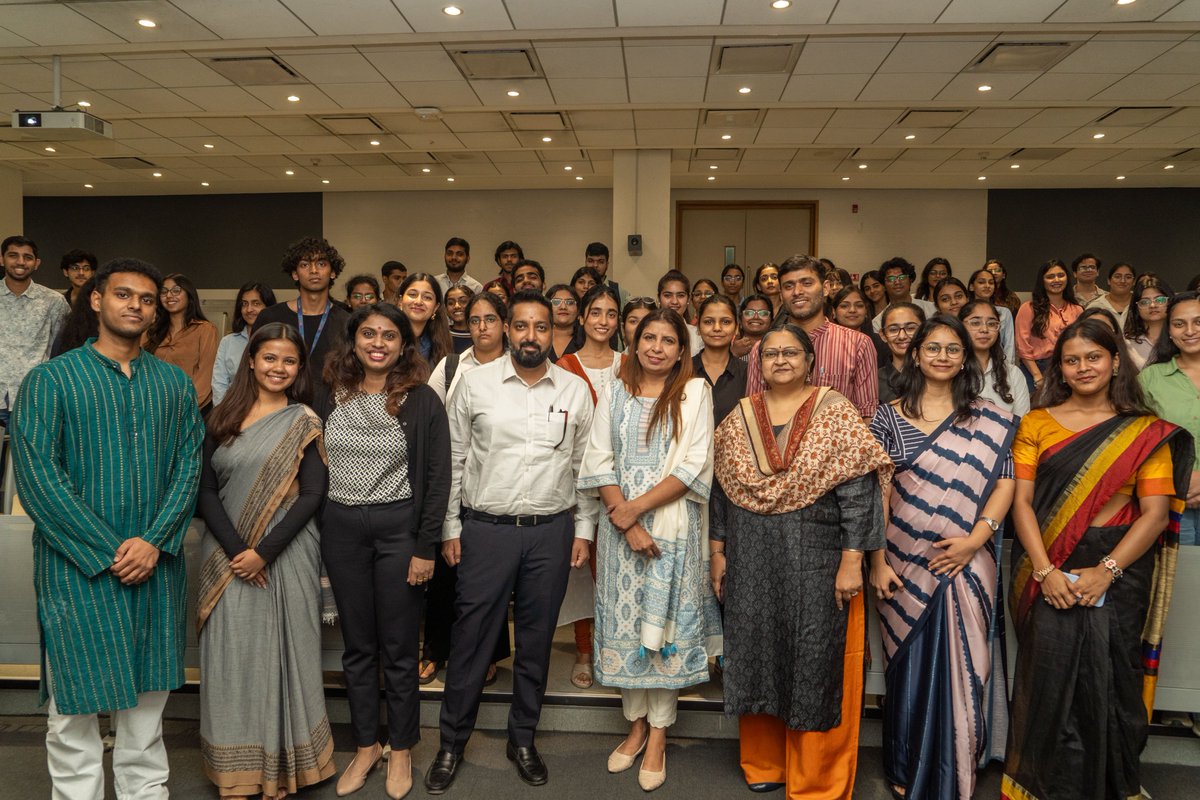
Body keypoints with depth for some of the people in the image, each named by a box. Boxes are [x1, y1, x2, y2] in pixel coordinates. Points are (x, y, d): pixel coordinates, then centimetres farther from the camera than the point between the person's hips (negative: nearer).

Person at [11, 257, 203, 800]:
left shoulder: (175, 384, 8)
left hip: (157, 565, 3)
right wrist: (109, 551, -13)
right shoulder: (50, 380, -2)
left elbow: (188, 466, 3)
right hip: (78, 567, -3)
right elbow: (36, 477, -9)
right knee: (74, 704, 6)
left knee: (148, 697, 13)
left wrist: (154, 542, -10)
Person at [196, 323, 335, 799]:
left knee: (282, 654, 4)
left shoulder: (303, 422, -1)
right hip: (228, 557, 3)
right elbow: (205, 490, 2)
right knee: (232, 656, 6)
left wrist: (264, 552, -14)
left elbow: (312, 494, -7)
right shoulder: (223, 419, 7)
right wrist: (236, 549, -10)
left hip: (286, 556, -2)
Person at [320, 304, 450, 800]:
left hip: (398, 527, -3)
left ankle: (401, 749, 26)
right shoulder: (330, 396, 4)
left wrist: (426, 548, -10)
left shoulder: (422, 401, -6)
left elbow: (437, 478, -7)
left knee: (398, 648, 7)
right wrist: (313, 533, 4)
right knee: (357, 646, 14)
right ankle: (365, 745, 31)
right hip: (340, 528, 3)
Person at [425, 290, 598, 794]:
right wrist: (450, 528, 1)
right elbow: (453, 461, 2)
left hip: (551, 531, 2)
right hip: (485, 529, -1)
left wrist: (584, 530, 5)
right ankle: (452, 743, 26)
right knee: (471, 639, 7)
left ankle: (522, 740, 31)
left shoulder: (575, 391, 3)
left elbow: (584, 466, 8)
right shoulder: (475, 383, -1)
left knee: (536, 640, 13)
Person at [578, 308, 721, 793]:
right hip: (619, 528, 3)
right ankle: (636, 725, 27)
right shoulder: (614, 394, 7)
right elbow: (598, 462, 1)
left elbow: (694, 466, -8)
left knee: (665, 625, 3)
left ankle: (658, 735, 18)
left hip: (674, 527, -2)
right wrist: (626, 522, -10)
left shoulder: (694, 392, 0)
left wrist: (636, 508, -13)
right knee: (624, 623, 8)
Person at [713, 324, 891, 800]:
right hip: (752, 559, 3)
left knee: (817, 662, 4)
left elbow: (858, 491, -9)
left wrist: (851, 561, -14)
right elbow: (722, 488, 9)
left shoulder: (835, 412, -5)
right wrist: (718, 552, 7)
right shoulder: (740, 416, 5)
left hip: (817, 557, -3)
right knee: (757, 656, 12)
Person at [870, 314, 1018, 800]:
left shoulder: (988, 420, 4)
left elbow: (1005, 480, -1)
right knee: (909, 666, 11)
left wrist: (976, 537, -15)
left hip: (965, 564, 0)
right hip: (906, 563, 0)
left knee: (960, 665, 5)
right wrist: (877, 560, -7)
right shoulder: (889, 416, 2)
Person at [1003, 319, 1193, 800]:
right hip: (1050, 569, 0)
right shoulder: (1037, 423, 4)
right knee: (1048, 678, 3)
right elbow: (1022, 501, -2)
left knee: (1107, 681, 4)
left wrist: (1106, 571, -13)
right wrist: (1045, 571, -12)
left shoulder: (1146, 432, 4)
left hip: (1117, 572, 0)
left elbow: (1156, 512, -3)